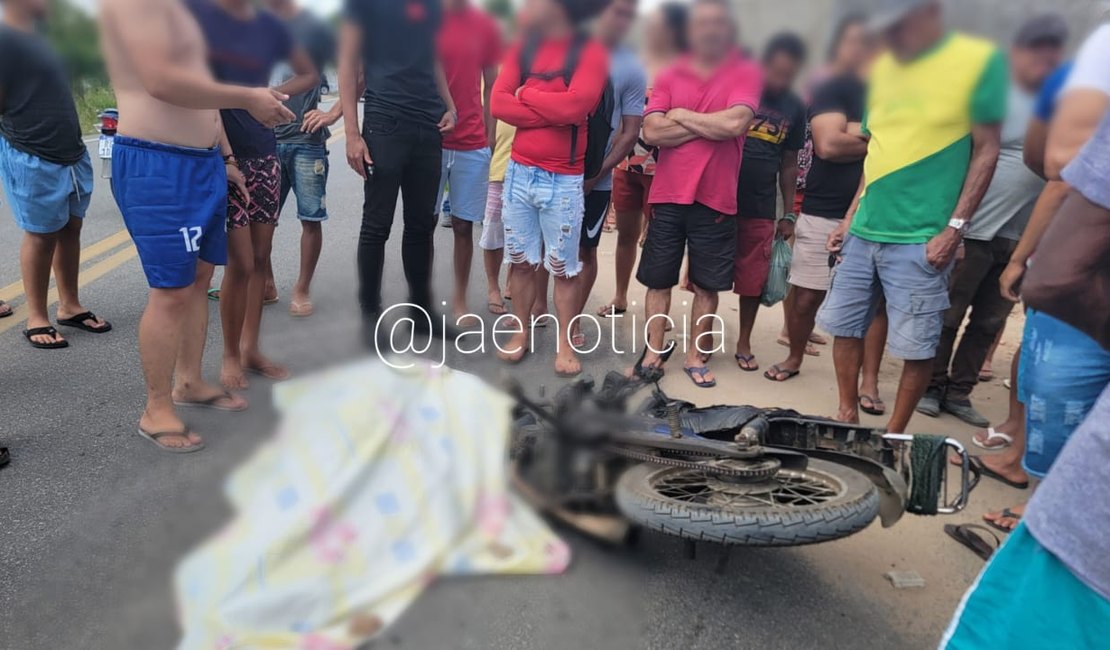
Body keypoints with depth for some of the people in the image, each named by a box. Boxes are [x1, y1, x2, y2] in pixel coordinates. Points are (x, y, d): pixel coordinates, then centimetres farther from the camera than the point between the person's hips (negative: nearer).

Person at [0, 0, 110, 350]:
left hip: (73, 154, 8)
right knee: (41, 236, -1)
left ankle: (70, 306, 21)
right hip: (33, 160, -8)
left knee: (70, 229, 10)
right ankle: (36, 318, 11)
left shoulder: (37, 39, 16)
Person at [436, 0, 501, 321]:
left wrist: (490, 136, 4)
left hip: (473, 145, 2)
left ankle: (460, 300, 19)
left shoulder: (486, 26, 5)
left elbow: (490, 87, 11)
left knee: (463, 226, 7)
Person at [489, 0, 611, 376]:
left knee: (563, 266, 4)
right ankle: (521, 333, 23)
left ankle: (565, 344, 14)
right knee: (520, 260, 10)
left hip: (563, 180, -4)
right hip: (519, 172, 4)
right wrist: (552, 112, -12)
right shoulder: (524, 47, 10)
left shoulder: (590, 52, -5)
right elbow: (498, 103, -2)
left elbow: (575, 105, -21)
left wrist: (525, 94, -6)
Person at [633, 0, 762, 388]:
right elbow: (652, 132, -8)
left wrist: (681, 115, -7)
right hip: (667, 196, 2)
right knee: (659, 281, 7)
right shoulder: (669, 76, 5)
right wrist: (709, 125, -10)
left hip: (716, 199, -1)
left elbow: (736, 124, -18)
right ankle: (654, 353, 19)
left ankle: (695, 357, 21)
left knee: (707, 285, 8)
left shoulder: (746, 74, 0)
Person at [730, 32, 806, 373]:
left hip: (761, 208, 3)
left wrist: (789, 214, 11)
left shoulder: (795, 108, 6)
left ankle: (744, 343, 24)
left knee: (753, 280, 8)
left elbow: (789, 163, 12)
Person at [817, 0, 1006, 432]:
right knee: (843, 325, 10)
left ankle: (894, 434, 18)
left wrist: (954, 227, -11)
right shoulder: (884, 67, 12)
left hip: (920, 239, -5)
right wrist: (851, 217, 14)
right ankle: (848, 417, 26)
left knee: (917, 345, 1)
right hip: (864, 231, 6)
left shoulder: (979, 61, -4)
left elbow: (986, 151, -5)